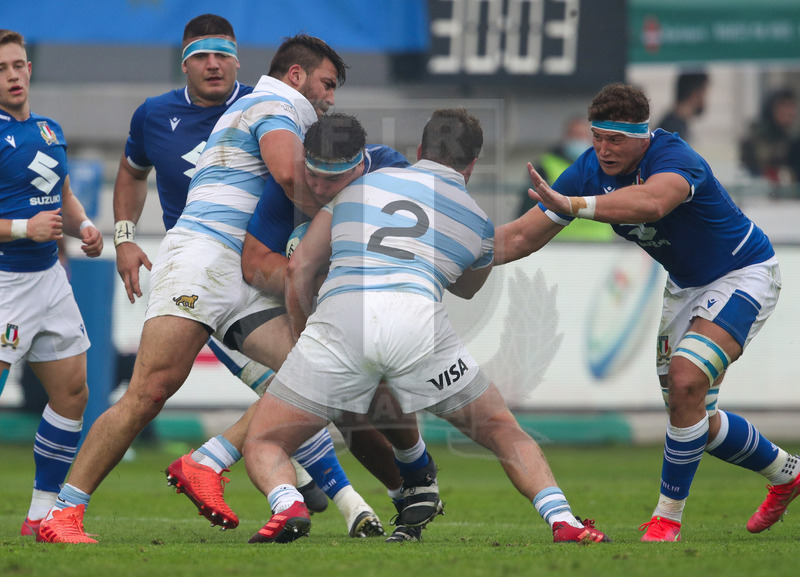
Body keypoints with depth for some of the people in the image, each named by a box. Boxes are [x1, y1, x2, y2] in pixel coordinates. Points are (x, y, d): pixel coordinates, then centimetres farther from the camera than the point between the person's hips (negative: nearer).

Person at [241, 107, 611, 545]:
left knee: (263, 444, 11)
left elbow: (299, 268, 24)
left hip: (337, 316, 0)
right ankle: (562, 520, 0)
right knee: (501, 430, 19)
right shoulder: (478, 222, 26)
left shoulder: (360, 184, 28)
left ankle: (287, 505, -21)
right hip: (418, 322, 0)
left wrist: (300, 337, 35)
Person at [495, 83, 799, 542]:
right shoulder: (590, 172, -14)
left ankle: (669, 516, -14)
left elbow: (652, 202, -59)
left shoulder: (675, 158, -34)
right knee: (694, 417, 10)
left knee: (686, 381, -27)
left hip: (743, 275, -8)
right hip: (686, 286, 8)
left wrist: (571, 204, -69)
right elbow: (523, 236, -10)